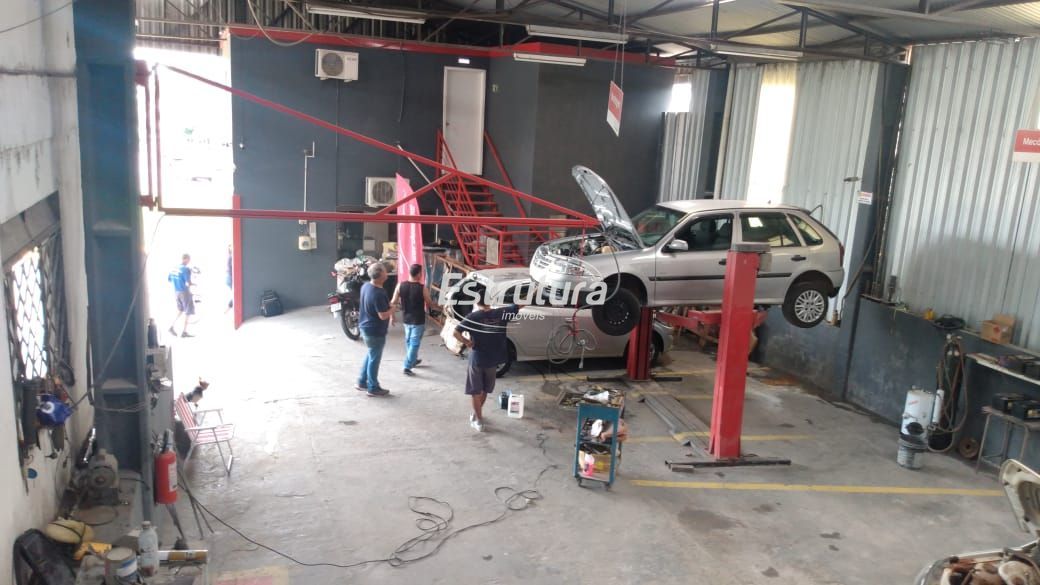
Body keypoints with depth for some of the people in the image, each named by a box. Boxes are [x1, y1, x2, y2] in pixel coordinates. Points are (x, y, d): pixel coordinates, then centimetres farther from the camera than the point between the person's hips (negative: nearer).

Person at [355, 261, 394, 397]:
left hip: (365, 327, 9)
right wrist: (392, 309, -7)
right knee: (374, 359, 6)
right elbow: (383, 315, -25)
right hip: (375, 331, -9)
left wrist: (388, 305, 8)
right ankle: (373, 388, 20)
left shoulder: (365, 286, 0)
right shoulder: (378, 294, -28)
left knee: (370, 355, 24)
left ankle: (362, 382, 33)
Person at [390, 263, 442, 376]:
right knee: (414, 343, 3)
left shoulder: (400, 286, -8)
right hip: (418, 320, -5)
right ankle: (407, 367, 1)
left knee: (409, 341, 23)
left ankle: (413, 360, 42)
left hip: (406, 319, 5)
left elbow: (393, 302, -3)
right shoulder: (422, 288, -18)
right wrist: (440, 308, 11)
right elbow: (430, 304, -7)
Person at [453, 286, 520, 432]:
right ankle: (477, 413, 38)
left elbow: (456, 333, -23)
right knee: (484, 390, 22)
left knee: (475, 391, 11)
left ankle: (479, 421, 12)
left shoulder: (473, 317, -16)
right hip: (493, 360, 4)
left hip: (476, 359, -4)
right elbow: (520, 304, 2)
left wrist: (467, 343, -9)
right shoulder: (501, 313, -8)